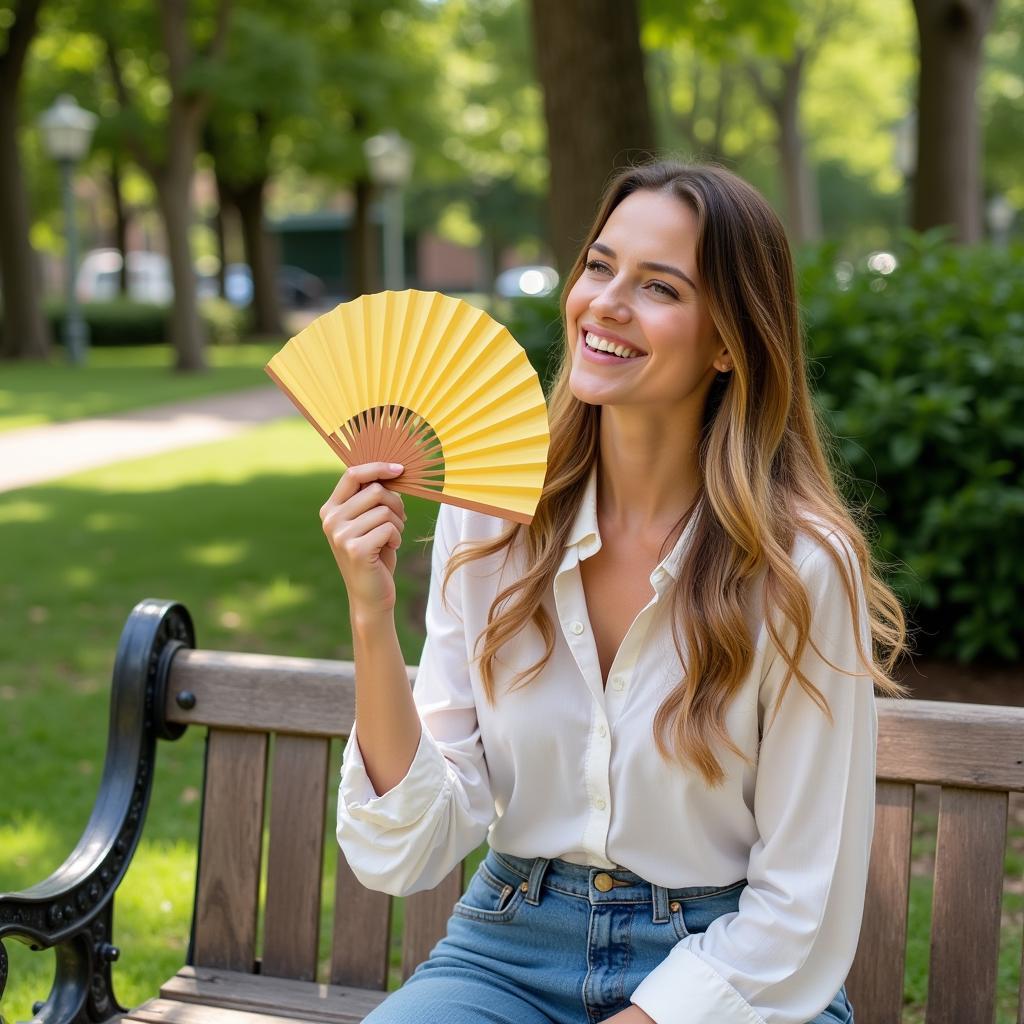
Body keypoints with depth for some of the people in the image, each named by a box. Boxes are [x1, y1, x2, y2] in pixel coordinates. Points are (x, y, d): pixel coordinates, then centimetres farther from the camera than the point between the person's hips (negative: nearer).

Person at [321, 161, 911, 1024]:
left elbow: (798, 909, -8)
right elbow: (413, 850, -9)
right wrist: (373, 618, -20)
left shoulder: (800, 563, -15)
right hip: (513, 949, 1)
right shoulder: (488, 517, -6)